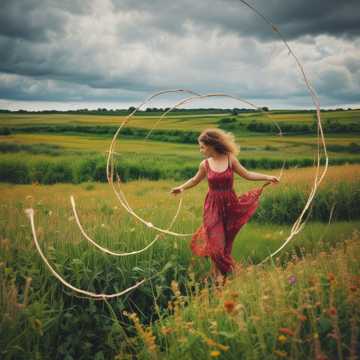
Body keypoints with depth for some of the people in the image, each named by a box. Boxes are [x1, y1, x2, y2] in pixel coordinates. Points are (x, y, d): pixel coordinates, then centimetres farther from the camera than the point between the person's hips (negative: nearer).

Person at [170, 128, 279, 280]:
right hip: (213, 206, 0)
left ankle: (224, 272, 26)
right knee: (215, 242, 0)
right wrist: (181, 187, 11)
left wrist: (267, 177, -6)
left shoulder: (230, 159, -6)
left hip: (230, 205, 0)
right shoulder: (205, 165, -3)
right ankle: (218, 273, 17)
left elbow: (247, 174, 0)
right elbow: (195, 180, 15)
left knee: (227, 241, 8)